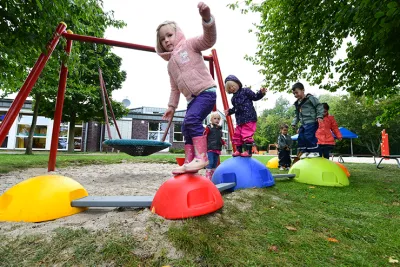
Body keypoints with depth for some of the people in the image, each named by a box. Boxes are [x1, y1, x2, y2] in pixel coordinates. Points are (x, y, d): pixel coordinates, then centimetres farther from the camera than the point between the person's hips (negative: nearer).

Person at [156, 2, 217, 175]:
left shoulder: (189, 44, 5)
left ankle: (201, 157, -23)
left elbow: (209, 39, -13)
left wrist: (207, 18, -29)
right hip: (192, 98, 8)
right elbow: (175, 88, 27)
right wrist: (172, 105, 24)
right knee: (186, 128, 4)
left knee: (192, 119, -28)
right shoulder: (170, 65, 23)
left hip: (206, 91, -8)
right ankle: (189, 162, 10)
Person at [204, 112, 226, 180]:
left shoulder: (219, 128, 15)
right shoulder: (209, 127, -5)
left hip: (217, 149, 7)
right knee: (210, 163, -12)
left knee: (215, 164, 13)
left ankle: (213, 178, 23)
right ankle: (208, 178, -5)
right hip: (210, 148, -7)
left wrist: (223, 143, 12)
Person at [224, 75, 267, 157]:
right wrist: (229, 111, 18)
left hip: (249, 118, -8)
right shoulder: (233, 98, 19)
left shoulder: (245, 91, -1)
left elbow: (255, 97, -4)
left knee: (247, 135, -11)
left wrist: (261, 93, -19)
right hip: (239, 120, 8)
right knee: (237, 135, 10)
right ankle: (238, 150, 21)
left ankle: (248, 151, -3)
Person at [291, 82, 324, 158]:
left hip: (311, 122, -8)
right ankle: (305, 151, 13)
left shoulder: (310, 98, -4)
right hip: (303, 124, 8)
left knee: (310, 136, -16)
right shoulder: (297, 103, 17)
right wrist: (294, 123, 17)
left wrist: (319, 116, -18)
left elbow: (319, 106, -7)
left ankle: (315, 151, -4)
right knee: (301, 137, 3)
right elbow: (297, 115, 24)